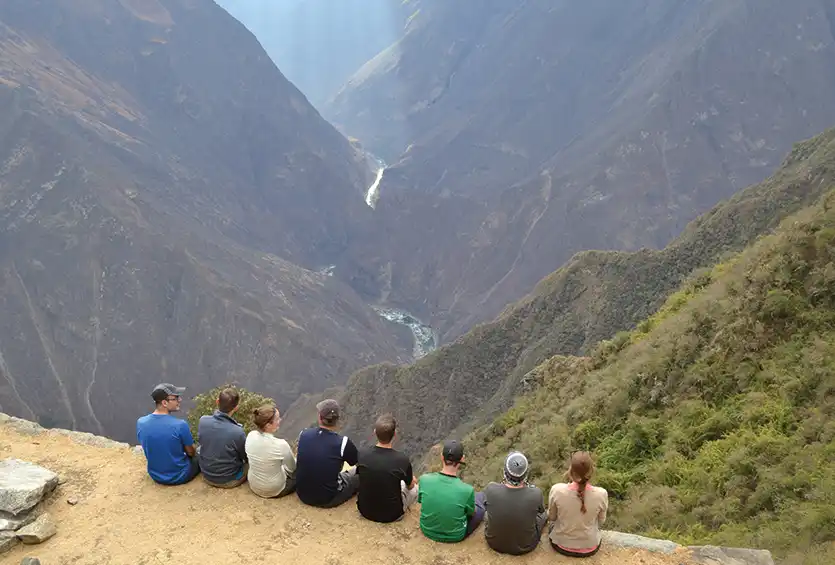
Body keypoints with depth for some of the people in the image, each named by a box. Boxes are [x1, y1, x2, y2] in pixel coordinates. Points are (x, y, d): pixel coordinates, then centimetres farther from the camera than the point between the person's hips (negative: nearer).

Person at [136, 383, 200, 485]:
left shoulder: (140, 422, -13)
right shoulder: (180, 425, -28)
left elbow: (147, 449, 5)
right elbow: (191, 452, -12)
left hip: (156, 476, 5)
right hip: (179, 477, -5)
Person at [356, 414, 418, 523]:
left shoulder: (362, 455, -18)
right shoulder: (402, 460, -26)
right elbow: (410, 486, -3)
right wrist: (413, 480, 23)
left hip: (365, 511, 3)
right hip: (391, 515, -3)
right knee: (415, 488, 25)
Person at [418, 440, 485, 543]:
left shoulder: (424, 480, -24)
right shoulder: (467, 490, -32)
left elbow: (420, 500, -3)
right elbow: (472, 513, -10)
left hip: (427, 530, 3)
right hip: (454, 537, -3)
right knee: (480, 496, 20)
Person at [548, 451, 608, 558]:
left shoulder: (557, 490, -28)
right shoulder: (601, 494, -27)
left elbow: (551, 517, -8)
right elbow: (601, 521, -6)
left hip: (561, 544, 0)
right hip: (589, 548, 1)